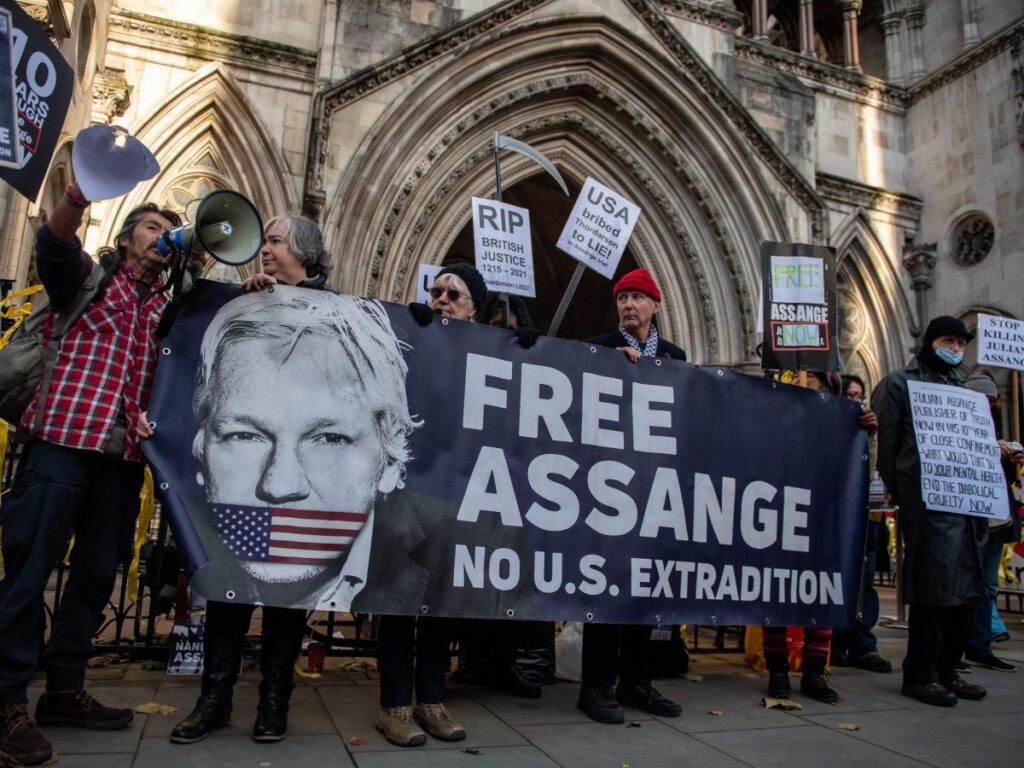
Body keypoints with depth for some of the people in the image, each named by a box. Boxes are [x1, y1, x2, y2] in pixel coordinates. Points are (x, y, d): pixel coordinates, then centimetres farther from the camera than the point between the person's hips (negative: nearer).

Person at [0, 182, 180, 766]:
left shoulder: (166, 308, 20)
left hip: (123, 455, 5)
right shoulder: (90, 276, 8)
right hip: (63, 441, -5)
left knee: (98, 574, 8)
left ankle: (64, 689, 21)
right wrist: (84, 188, -34)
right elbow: (54, 242, -15)